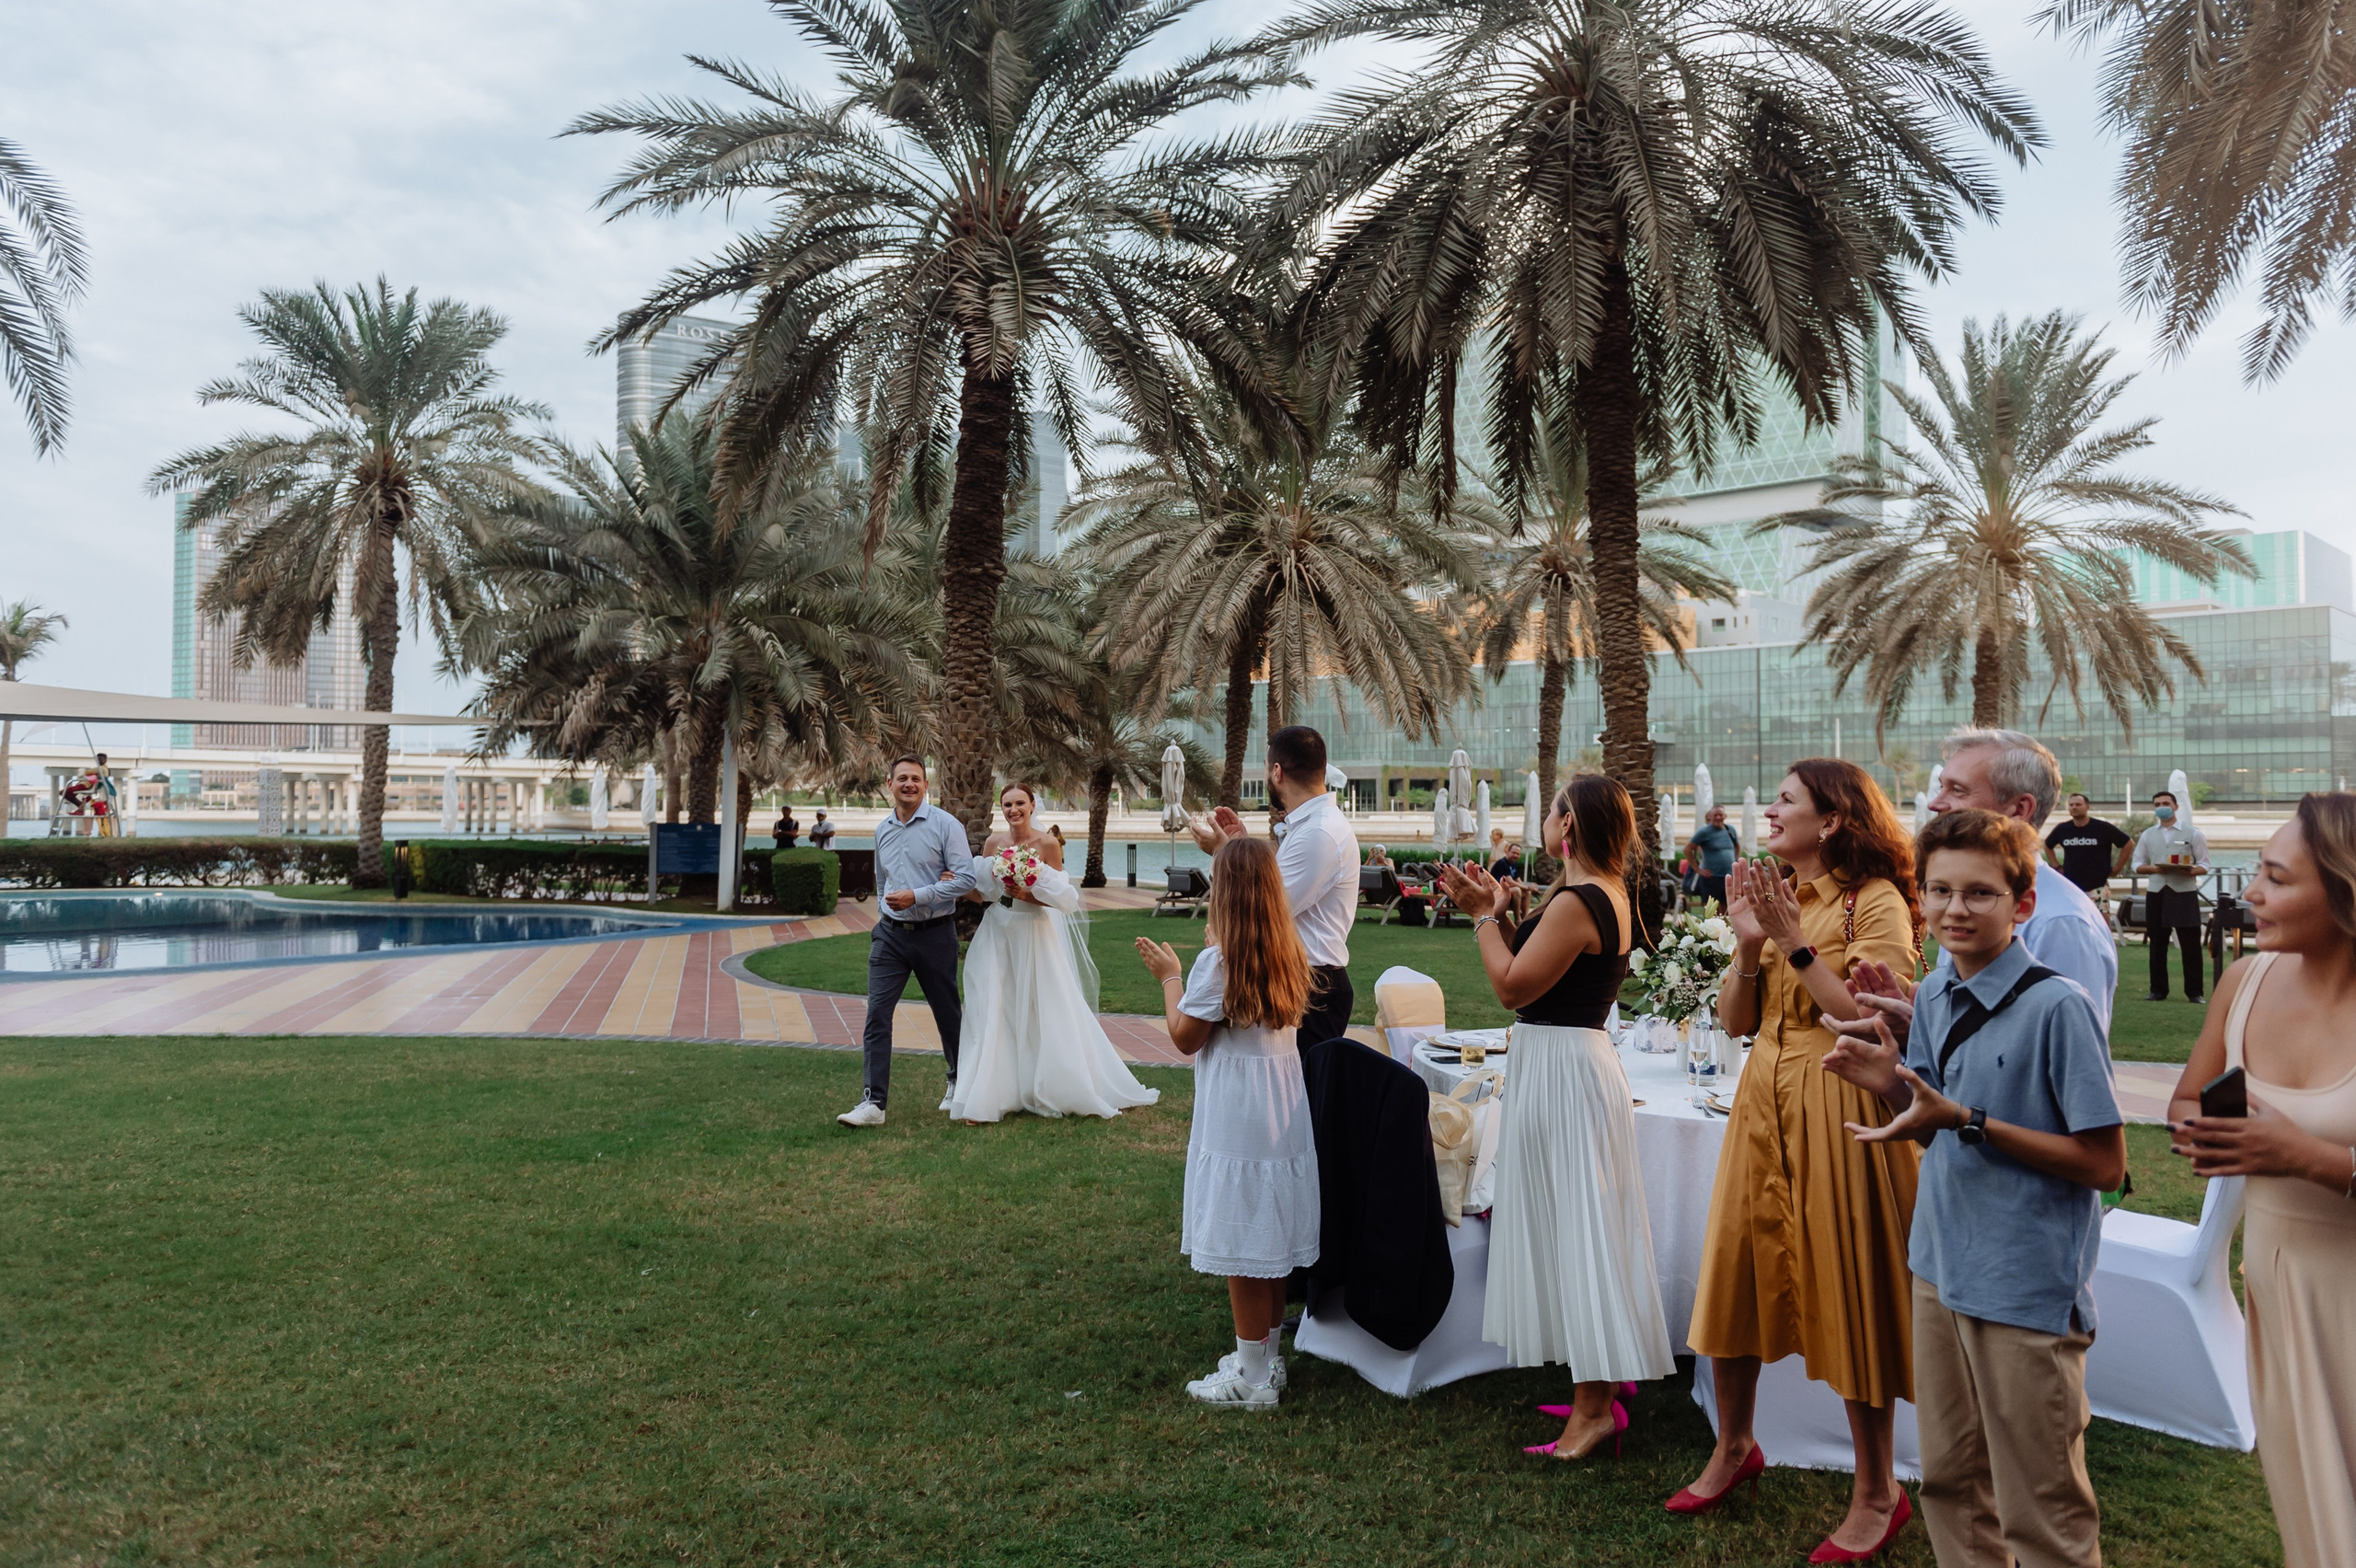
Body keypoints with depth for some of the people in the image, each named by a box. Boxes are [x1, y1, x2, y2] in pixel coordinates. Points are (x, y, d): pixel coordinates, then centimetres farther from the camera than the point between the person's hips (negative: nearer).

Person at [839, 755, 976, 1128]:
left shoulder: (945, 825, -8)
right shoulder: (882, 830, 9)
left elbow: (966, 879, -14)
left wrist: (918, 895, -19)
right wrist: (885, 911, 14)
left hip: (934, 934, -4)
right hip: (890, 933, 4)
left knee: (947, 1013, 11)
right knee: (877, 1015, -8)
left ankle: (958, 1083, 34)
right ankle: (873, 1103, -8)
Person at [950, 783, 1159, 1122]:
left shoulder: (1048, 844, -8)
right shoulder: (993, 843, 3)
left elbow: (1058, 898, -8)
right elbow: (980, 894, 6)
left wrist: (1027, 894, -23)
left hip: (1035, 935, -3)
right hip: (998, 934, 3)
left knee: (1045, 1012, 3)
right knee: (995, 1014, 3)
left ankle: (1049, 1090, 19)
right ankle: (992, 1093, 11)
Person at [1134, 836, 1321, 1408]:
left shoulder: (1219, 960, -15)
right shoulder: (1287, 954, 5)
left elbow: (1185, 1037, -9)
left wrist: (1169, 975, 3)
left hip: (1236, 1119, -8)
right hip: (1285, 1108, 8)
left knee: (1243, 1244, 1)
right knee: (1273, 1241, 15)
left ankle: (1251, 1378, 10)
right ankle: (1267, 1358, 27)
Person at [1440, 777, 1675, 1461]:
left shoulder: (1575, 902, -21)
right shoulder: (1609, 894, 10)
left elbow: (1513, 987, -20)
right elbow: (1539, 972, 12)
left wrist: (1483, 916, -11)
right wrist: (1499, 910, 10)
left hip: (1561, 1067, -10)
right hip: (1576, 1057, 10)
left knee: (1573, 1226, -4)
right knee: (1574, 1225, 18)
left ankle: (1594, 1404, 4)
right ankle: (1597, 1380, 31)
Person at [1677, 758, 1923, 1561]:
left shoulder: (1875, 900, -9)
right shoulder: (1776, 895, 11)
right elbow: (1735, 1020, 8)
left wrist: (1796, 944, -21)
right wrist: (1749, 946, -8)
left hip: (1838, 1109, -7)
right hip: (1764, 1102, 7)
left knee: (1847, 1293, 3)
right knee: (1738, 1273, 13)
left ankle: (1877, 1494, 20)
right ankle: (1733, 1449, 32)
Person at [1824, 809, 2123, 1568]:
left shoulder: (2057, 1007, -18)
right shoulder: (1933, 995, 4)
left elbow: (2104, 1164, -18)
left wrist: (1966, 1122, -24)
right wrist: (1893, 1084, -7)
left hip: (2028, 1288, -7)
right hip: (1941, 1269, 7)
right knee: (1948, 1480, 21)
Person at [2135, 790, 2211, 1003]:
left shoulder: (2193, 833, 4)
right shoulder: (2148, 835, 12)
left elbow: (2204, 866, 1)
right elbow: (2137, 865, 11)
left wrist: (2190, 871, -20)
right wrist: (2154, 869, -10)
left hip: (2185, 892, -3)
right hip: (2156, 893, 3)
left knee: (2190, 945, -2)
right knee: (2157, 944, 5)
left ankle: (2194, 992, 5)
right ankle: (2158, 990, 12)